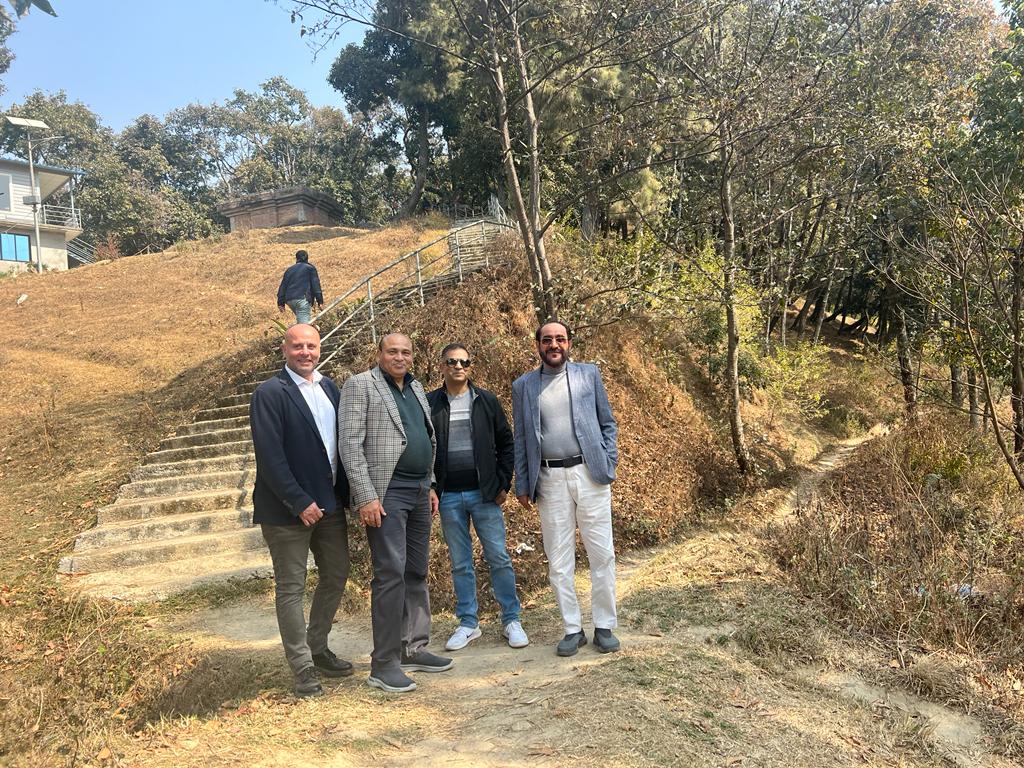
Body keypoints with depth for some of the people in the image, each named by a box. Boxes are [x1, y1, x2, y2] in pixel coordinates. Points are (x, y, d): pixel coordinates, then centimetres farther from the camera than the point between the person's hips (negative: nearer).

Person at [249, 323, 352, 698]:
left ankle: (317, 649, 34)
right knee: (291, 588, 4)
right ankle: (303, 669, 15)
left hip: (330, 502, 7)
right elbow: (270, 455, -18)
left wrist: (345, 493, 3)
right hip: (288, 508, -7)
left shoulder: (330, 388, 9)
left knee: (336, 576, 16)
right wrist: (300, 502, -19)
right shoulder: (270, 393, -12)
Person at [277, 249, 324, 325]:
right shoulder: (310, 268, 9)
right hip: (303, 299, -5)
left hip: (290, 300, 5)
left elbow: (282, 287, 18)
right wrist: (320, 301, -2)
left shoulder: (289, 270, 23)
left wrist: (281, 303, 18)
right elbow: (316, 285, 0)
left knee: (299, 319, 21)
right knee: (304, 322, -14)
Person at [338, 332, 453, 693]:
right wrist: (366, 497, -18)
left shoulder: (415, 388, 17)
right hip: (386, 493, -8)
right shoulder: (360, 385, -5)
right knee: (390, 574, -9)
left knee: (416, 574, 11)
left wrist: (429, 485, 18)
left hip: (419, 491, 8)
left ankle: (413, 650, 22)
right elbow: (350, 444, -12)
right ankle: (383, 665, 0)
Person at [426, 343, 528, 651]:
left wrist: (503, 484, -1)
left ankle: (511, 620, 15)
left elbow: (505, 443, 5)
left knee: (499, 557, 3)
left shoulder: (486, 401, 2)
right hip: (448, 497, 1)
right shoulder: (430, 404, 2)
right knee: (460, 563, 10)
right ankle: (468, 623, 20)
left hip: (484, 493, 0)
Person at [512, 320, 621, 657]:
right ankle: (573, 629, 16)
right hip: (550, 480, 1)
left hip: (589, 473, 0)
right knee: (559, 561, 5)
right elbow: (520, 438, 9)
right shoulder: (523, 385, 8)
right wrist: (522, 485, 5)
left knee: (602, 553, 2)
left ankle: (604, 626, 16)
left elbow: (608, 423, 9)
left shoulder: (588, 374, 7)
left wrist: (609, 464, -1)